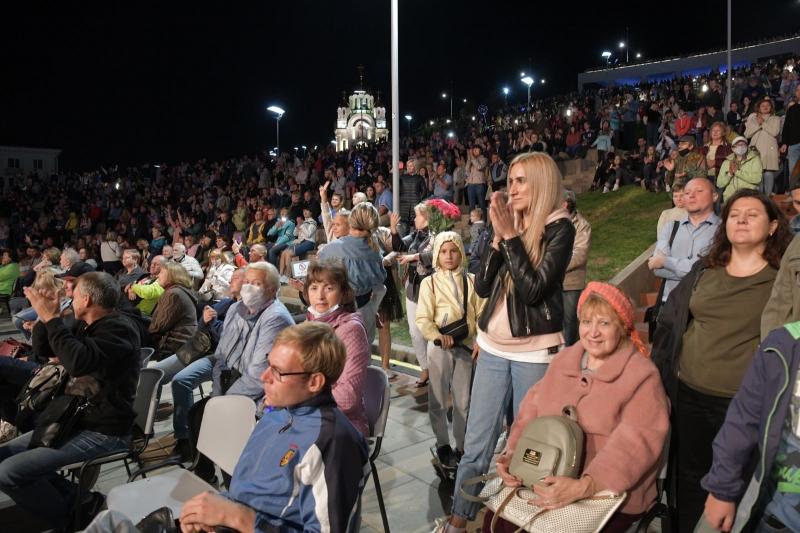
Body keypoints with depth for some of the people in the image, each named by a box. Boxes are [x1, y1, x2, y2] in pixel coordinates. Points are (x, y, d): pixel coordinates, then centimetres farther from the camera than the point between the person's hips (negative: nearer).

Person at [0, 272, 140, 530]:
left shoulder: (118, 329, -20)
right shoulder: (86, 326, 11)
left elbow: (78, 362, -36)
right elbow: (45, 349, 20)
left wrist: (52, 318, -25)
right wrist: (45, 314, 2)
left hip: (103, 432, -10)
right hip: (77, 419, 10)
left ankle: (72, 515, 3)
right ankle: (77, 500, 8)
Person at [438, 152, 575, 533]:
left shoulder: (559, 228, -7)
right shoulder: (510, 223, 9)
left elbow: (533, 289, -18)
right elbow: (483, 287, 3)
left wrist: (511, 236, -15)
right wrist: (498, 236, -6)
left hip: (535, 352, -5)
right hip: (494, 348, 5)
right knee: (476, 443, 11)